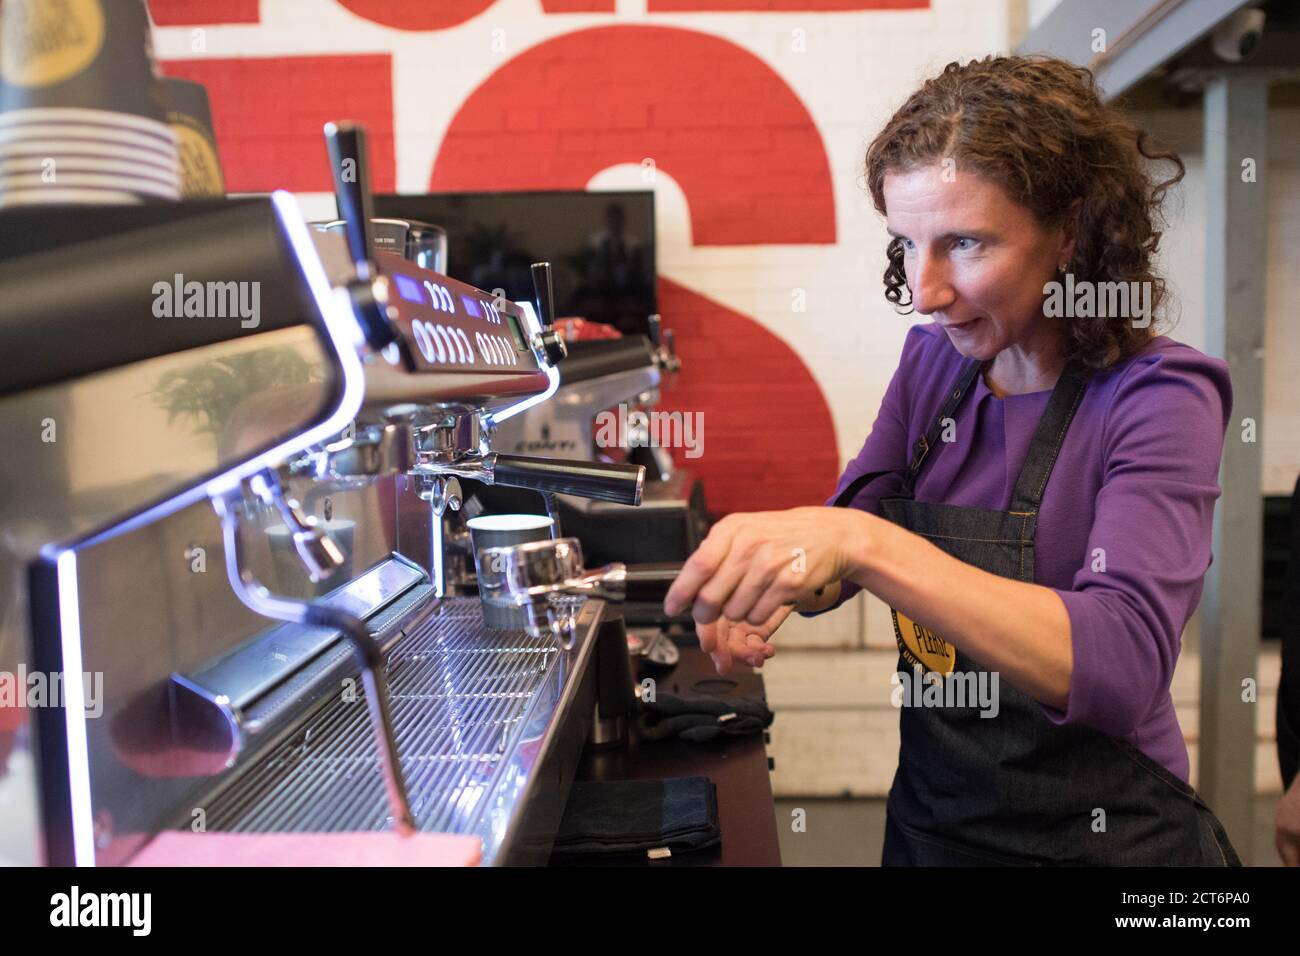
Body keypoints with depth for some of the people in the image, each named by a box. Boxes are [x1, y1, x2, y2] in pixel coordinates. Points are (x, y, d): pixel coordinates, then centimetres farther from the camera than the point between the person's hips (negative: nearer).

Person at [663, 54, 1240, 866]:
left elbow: (1122, 666, -32)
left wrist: (864, 545, -42)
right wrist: (761, 579, -22)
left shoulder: (1158, 397, -19)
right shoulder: (935, 360, -3)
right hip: (927, 815, 5)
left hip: (1093, 836, -4)